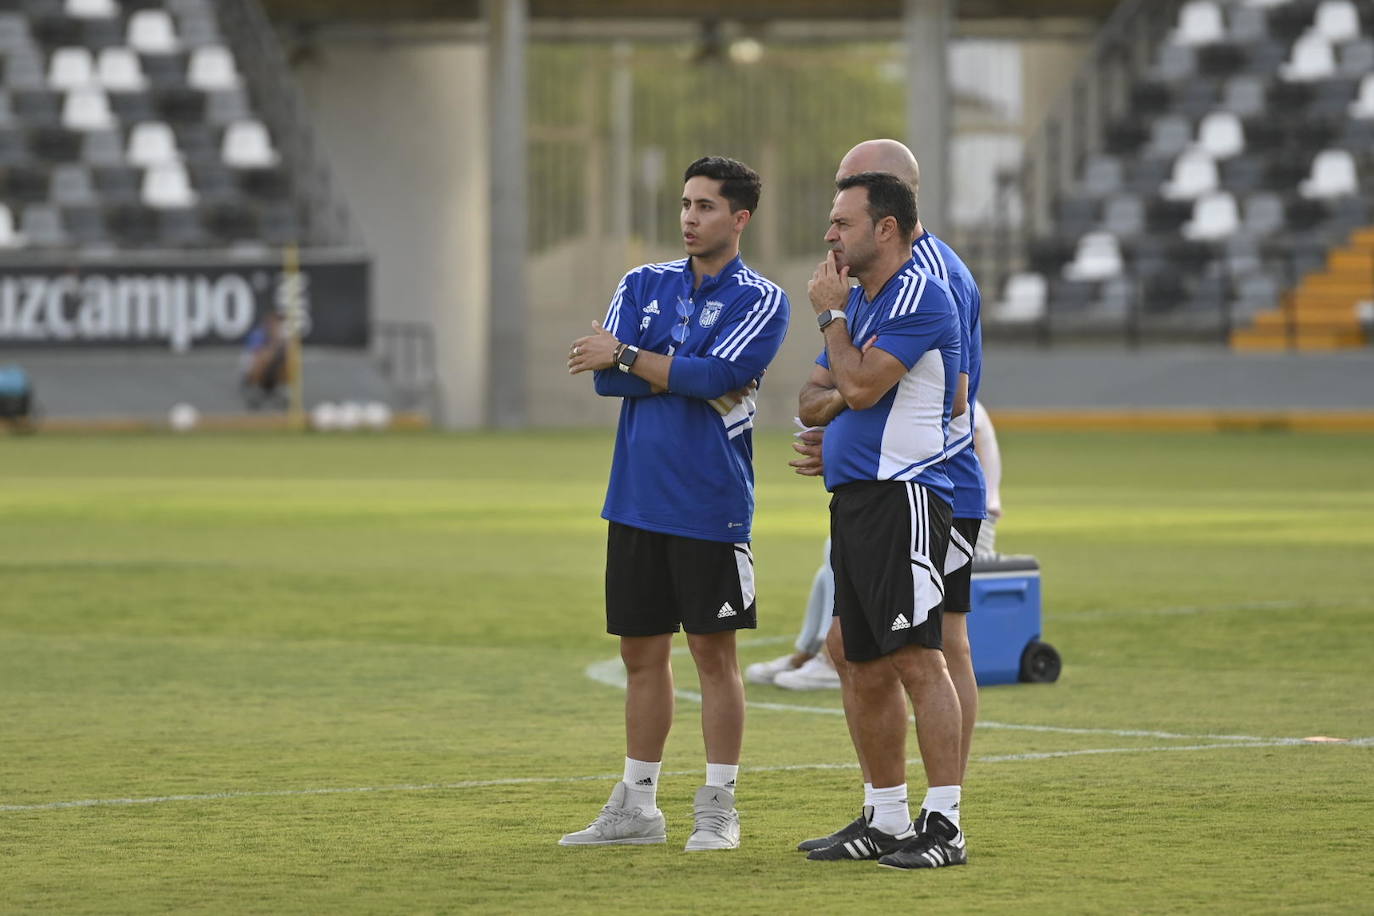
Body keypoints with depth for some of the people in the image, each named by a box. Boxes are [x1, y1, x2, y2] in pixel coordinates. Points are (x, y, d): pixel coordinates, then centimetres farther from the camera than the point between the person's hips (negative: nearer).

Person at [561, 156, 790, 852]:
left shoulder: (761, 300, -2)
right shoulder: (643, 285, 11)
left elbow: (714, 376, -17)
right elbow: (607, 377, -1)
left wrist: (626, 357, -9)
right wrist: (689, 377, -11)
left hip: (711, 506, -5)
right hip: (637, 499, 5)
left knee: (713, 650, -1)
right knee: (641, 650, 9)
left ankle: (718, 808, 6)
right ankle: (637, 807, 17)